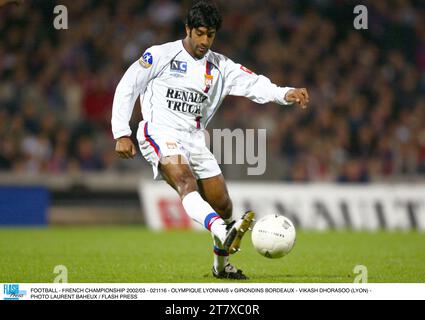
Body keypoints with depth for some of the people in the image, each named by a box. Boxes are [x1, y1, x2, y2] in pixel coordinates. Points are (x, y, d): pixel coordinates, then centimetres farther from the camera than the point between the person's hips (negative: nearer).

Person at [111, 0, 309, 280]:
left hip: (194, 139, 5)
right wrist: (122, 134, -4)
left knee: (224, 206, 1)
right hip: (160, 133, -5)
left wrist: (285, 94, -23)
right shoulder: (161, 55, 1)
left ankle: (221, 264, 26)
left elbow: (253, 84, -4)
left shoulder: (220, 67, 11)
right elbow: (126, 88, 3)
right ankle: (225, 234, -58)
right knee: (186, 181, -33)